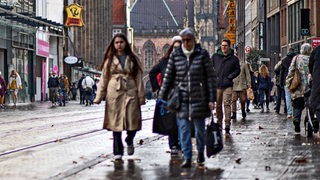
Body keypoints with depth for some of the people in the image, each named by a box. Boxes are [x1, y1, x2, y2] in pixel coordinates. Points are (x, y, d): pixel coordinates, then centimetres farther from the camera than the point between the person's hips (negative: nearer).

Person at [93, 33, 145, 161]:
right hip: (114, 94, 0)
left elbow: (139, 78, 9)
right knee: (116, 123, -1)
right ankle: (118, 152, 7)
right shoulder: (110, 60, 10)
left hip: (130, 93, 0)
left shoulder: (133, 59, 10)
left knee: (133, 122, -6)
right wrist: (99, 96, 1)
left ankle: (129, 141, 26)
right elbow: (103, 79, 9)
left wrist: (141, 96, 2)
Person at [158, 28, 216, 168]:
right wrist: (161, 97, 5)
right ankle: (187, 158, 0)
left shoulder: (202, 54, -1)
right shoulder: (175, 56, 3)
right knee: (183, 128, -3)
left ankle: (200, 152, 31)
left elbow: (210, 77, 0)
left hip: (199, 97, -1)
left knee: (199, 127, 9)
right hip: (181, 98, 1)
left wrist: (211, 99, -4)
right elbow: (168, 77, 8)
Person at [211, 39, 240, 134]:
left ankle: (227, 125, -15)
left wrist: (229, 77, -4)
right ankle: (219, 123, 23)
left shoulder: (234, 58, 4)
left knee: (227, 104, -12)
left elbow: (237, 70, 9)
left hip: (227, 85, -2)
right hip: (216, 85, 2)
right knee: (218, 105, 10)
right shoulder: (215, 56, 7)